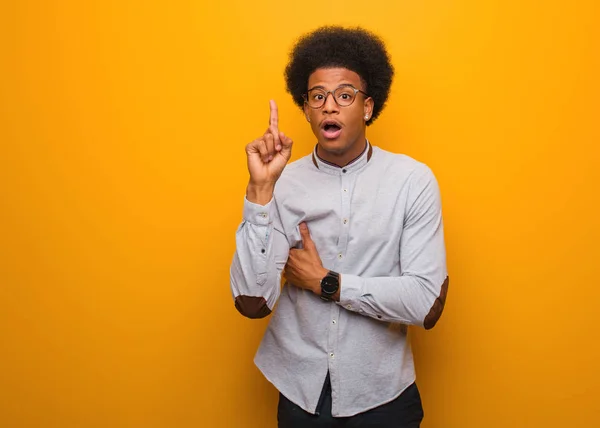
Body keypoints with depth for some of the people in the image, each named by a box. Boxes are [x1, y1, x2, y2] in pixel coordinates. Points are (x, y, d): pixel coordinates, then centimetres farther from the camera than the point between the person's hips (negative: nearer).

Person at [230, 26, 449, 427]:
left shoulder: (414, 180, -11)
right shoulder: (283, 183, -9)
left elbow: (428, 304, -15)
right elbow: (251, 303, -16)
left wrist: (325, 282, -15)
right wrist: (261, 189, -23)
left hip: (382, 394, -1)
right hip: (300, 392, 1)